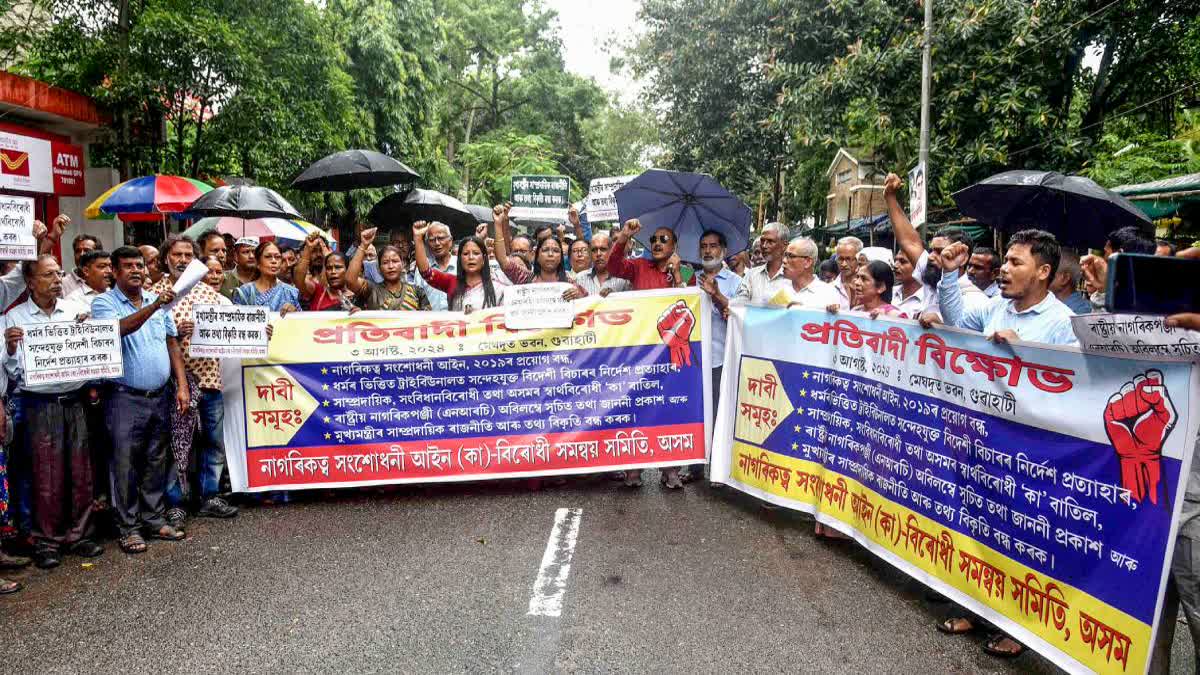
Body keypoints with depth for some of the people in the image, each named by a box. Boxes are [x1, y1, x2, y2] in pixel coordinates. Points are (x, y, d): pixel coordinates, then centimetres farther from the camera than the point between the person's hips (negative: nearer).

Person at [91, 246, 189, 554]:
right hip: (126, 399, -4)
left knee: (156, 462, 12)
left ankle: (154, 520, 23)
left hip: (161, 396, 5)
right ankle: (128, 527, 13)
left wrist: (182, 385, 5)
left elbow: (172, 344, 12)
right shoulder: (104, 303, -3)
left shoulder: (158, 301, 11)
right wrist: (153, 306, -38)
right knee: (126, 464, 2)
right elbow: (120, 328, -25)